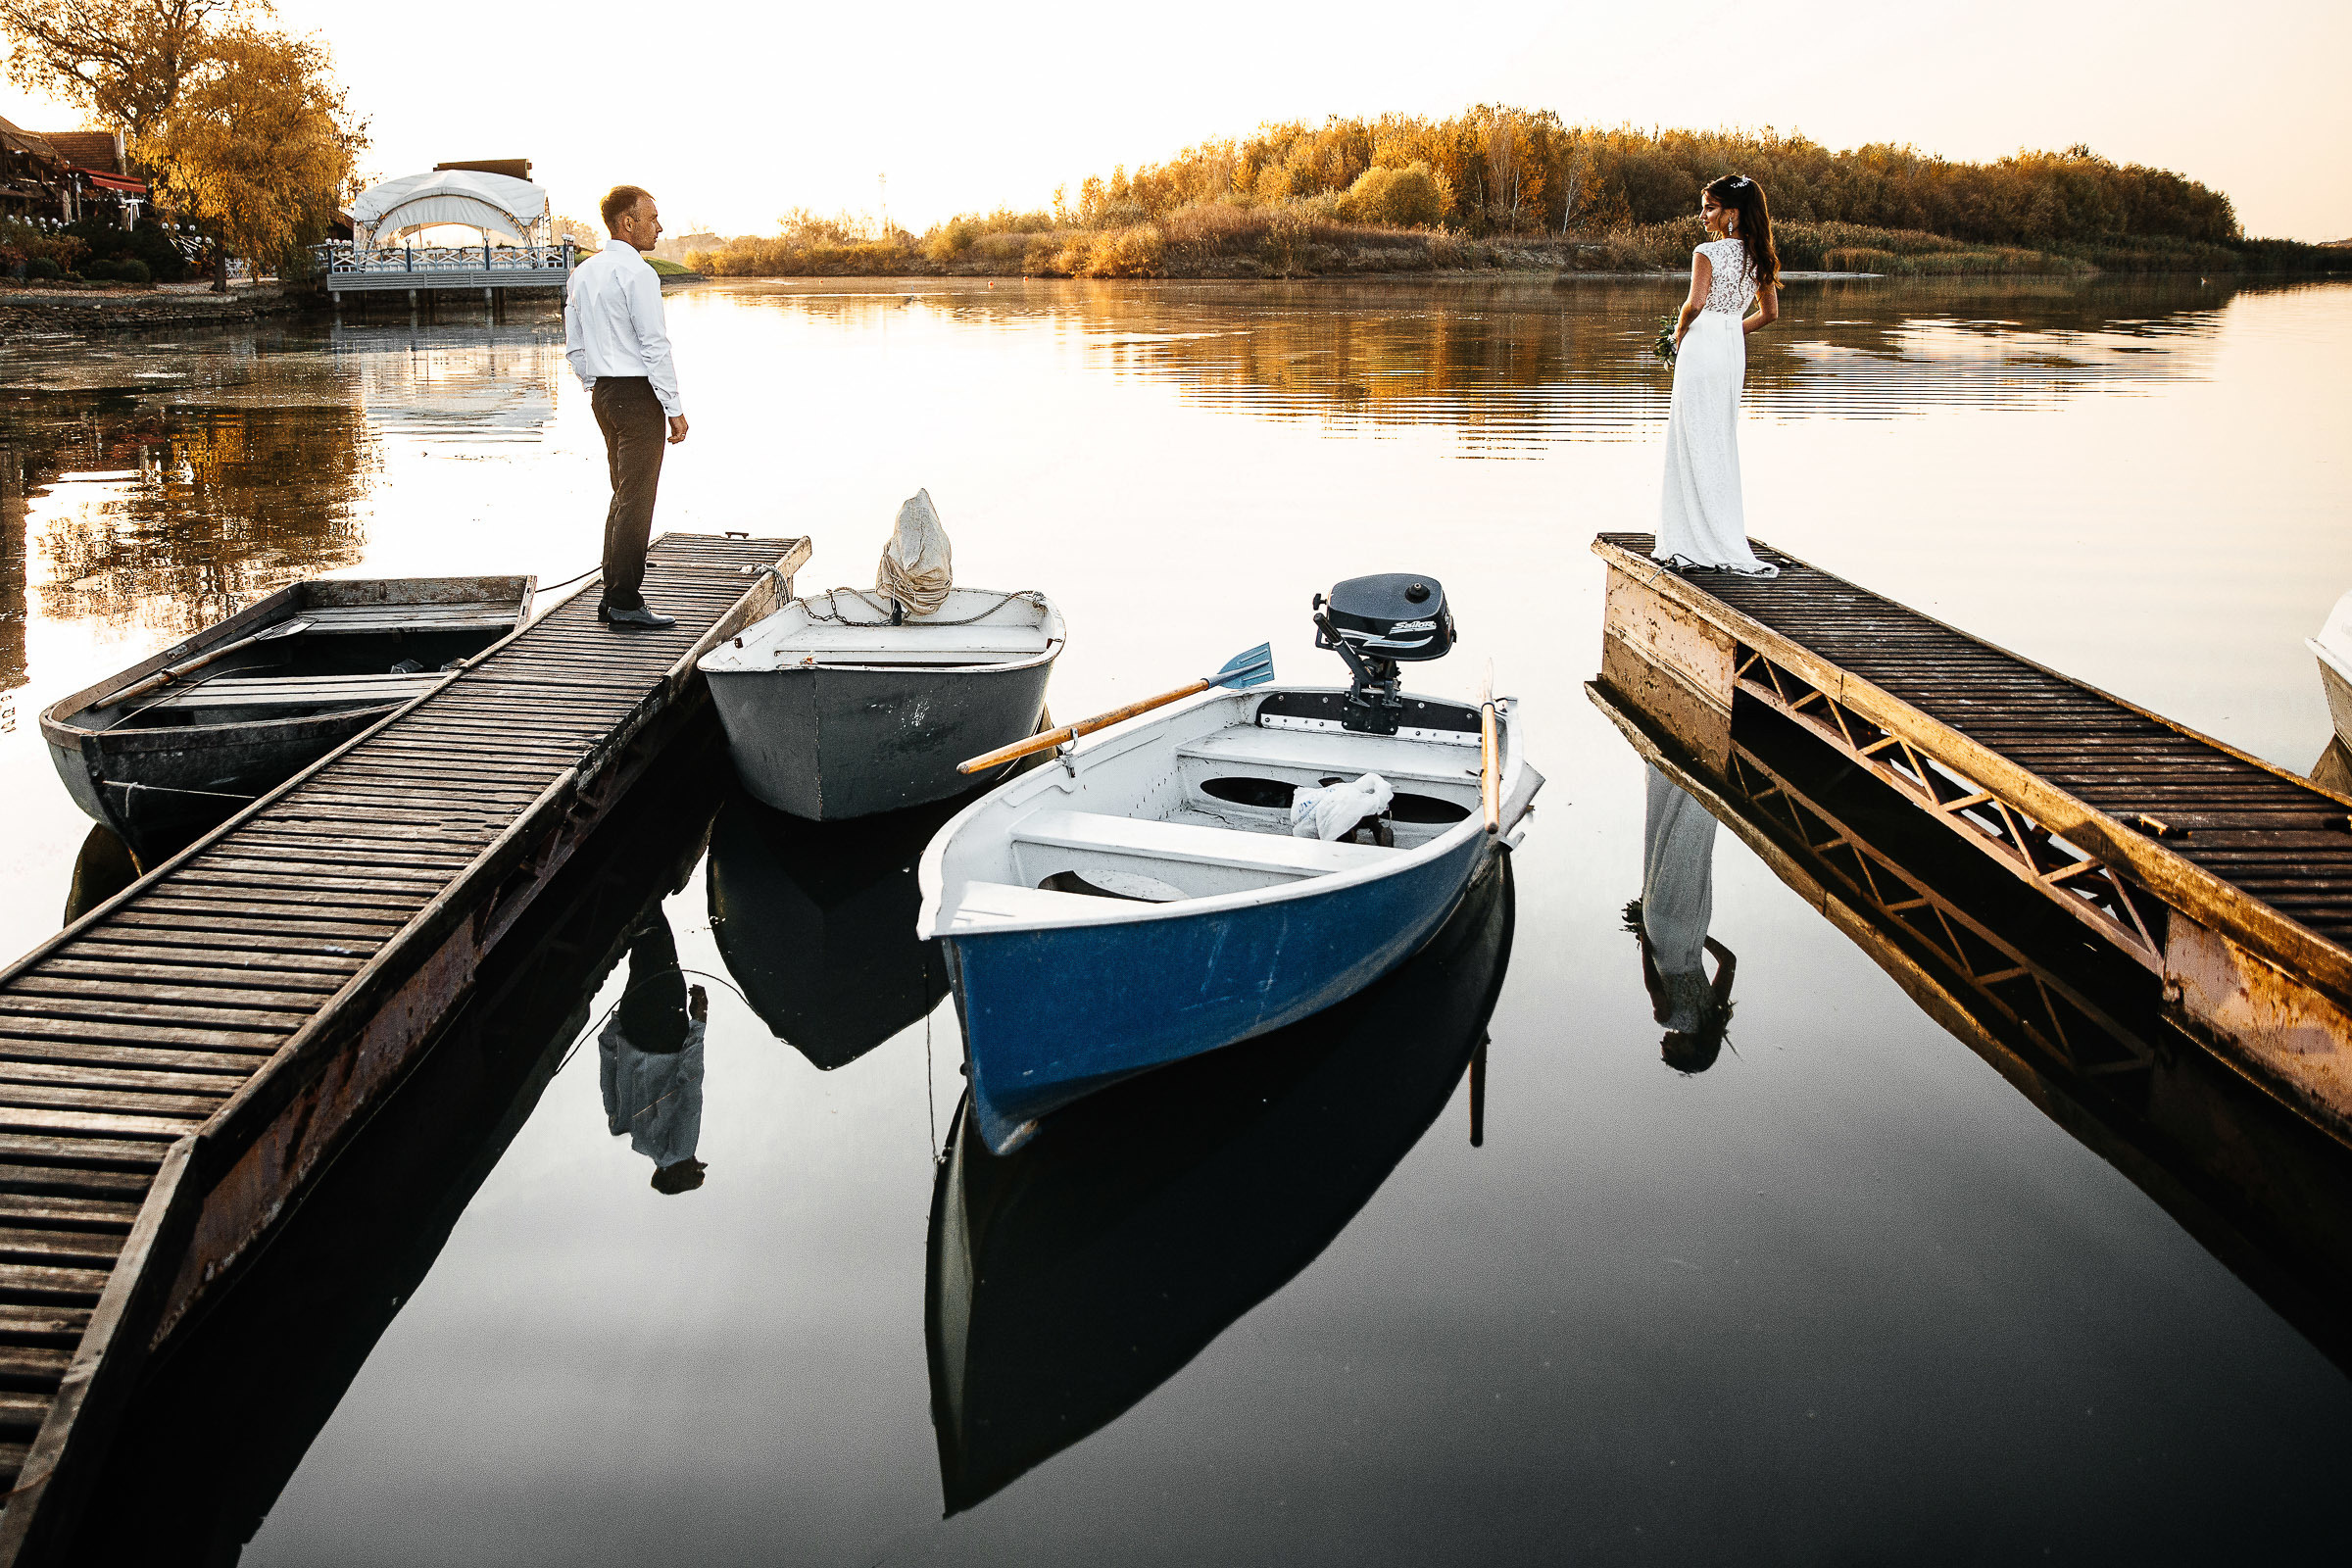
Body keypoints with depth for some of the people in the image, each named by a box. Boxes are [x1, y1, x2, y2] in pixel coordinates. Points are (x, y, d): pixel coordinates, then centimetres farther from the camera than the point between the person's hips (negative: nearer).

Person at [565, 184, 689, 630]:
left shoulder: (582, 272, 13)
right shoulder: (637, 274, -14)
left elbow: (574, 346, 16)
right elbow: (654, 346, -16)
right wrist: (675, 409, -13)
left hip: (603, 392, 9)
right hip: (638, 392, -9)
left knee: (622, 495, 15)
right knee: (636, 499, -6)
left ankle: (613, 595, 17)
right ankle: (625, 602, -5)